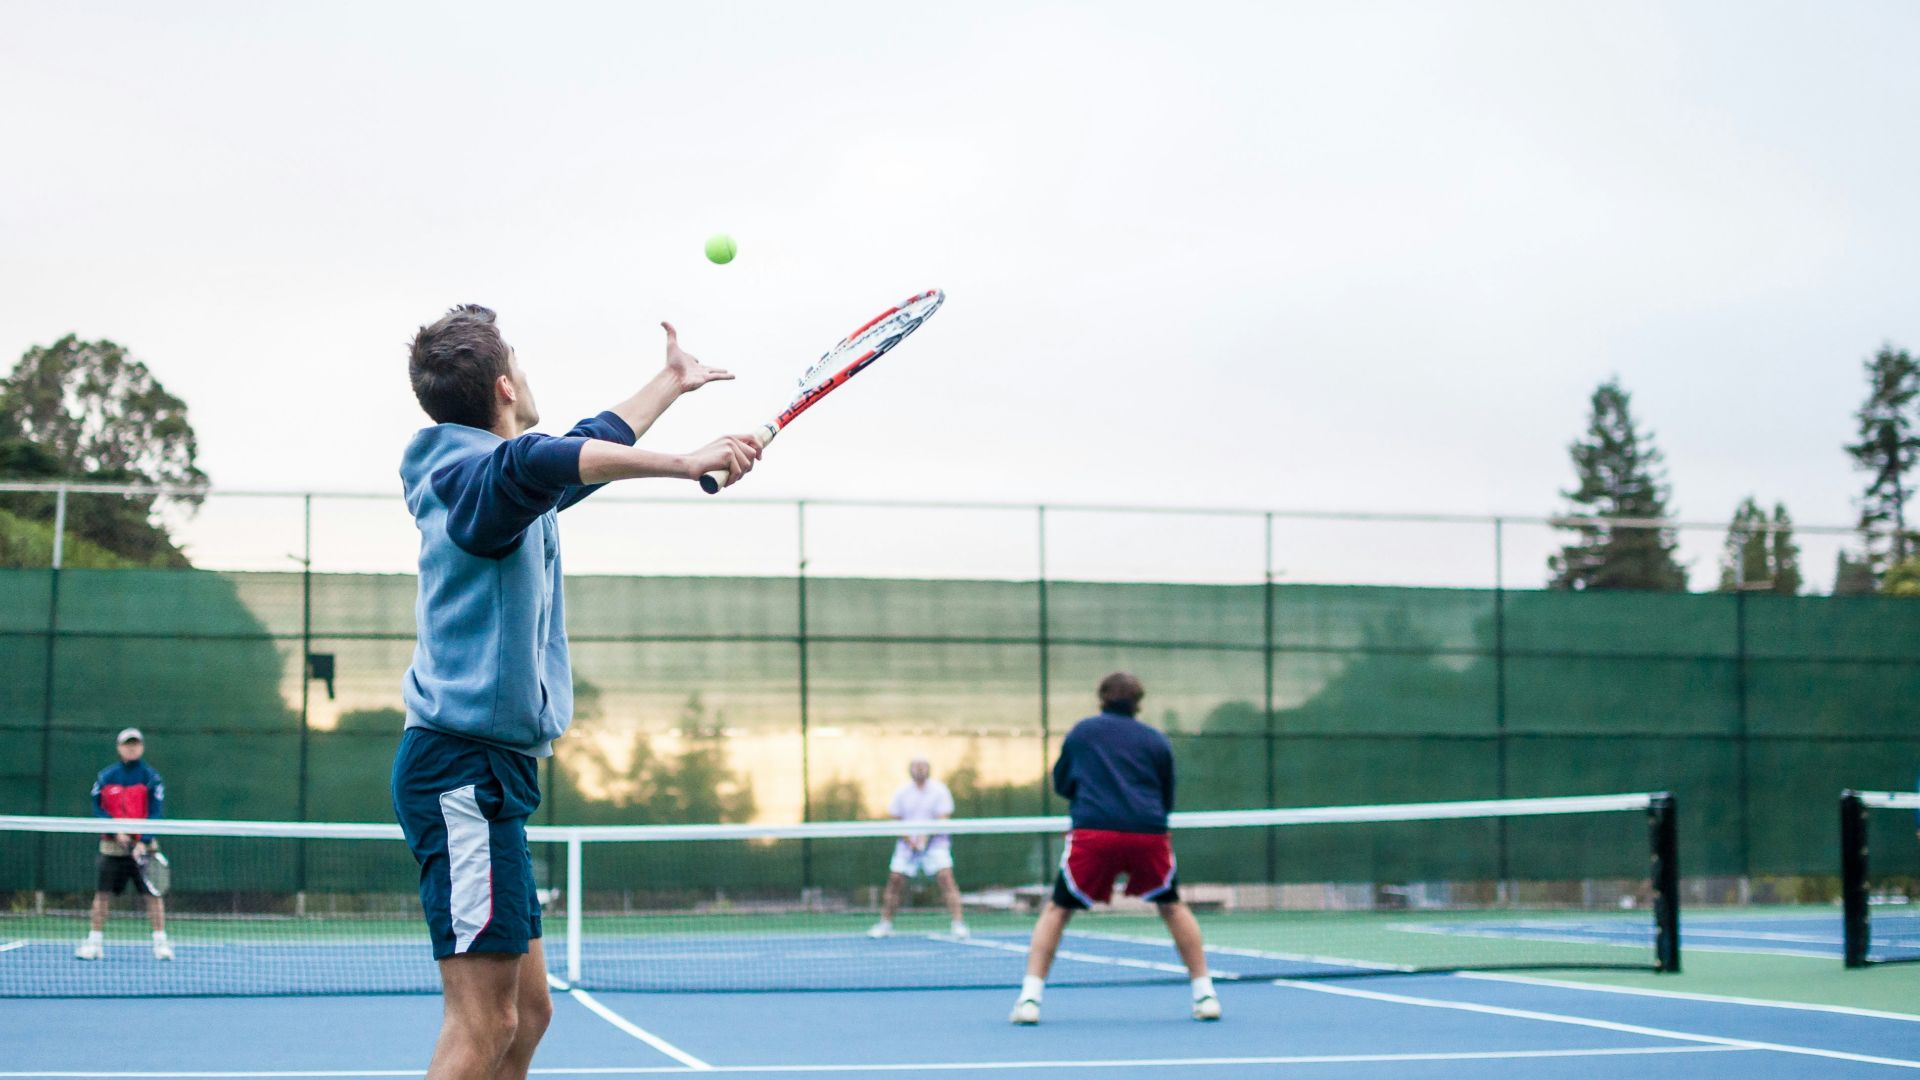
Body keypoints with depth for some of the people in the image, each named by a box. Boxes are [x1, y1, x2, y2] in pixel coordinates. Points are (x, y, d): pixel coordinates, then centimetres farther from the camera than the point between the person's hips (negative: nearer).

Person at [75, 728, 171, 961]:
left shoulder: (152, 778, -2)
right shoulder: (105, 776, 4)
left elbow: (156, 814, -8)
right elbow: (97, 809, 0)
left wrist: (143, 842, -20)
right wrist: (116, 832, -14)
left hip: (143, 847, -2)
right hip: (112, 846, 2)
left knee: (152, 894, -5)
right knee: (102, 894, 1)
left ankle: (161, 942, 0)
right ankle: (94, 942, 9)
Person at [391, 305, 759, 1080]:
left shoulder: (501, 482, 19)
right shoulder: (478, 476, -12)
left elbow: (587, 449, 39)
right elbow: (536, 462, -38)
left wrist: (672, 383, 51)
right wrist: (684, 463, -45)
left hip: (488, 773, 11)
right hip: (463, 764, -11)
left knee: (526, 1013, 10)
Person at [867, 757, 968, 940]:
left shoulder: (939, 790, -4)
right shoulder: (902, 792, 3)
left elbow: (943, 819, -9)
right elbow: (895, 819, 5)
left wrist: (925, 837, -23)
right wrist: (909, 839, -11)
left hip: (934, 842, -2)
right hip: (908, 843, 2)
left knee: (945, 876, -19)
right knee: (895, 879, -3)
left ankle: (957, 923, -17)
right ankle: (885, 923, 13)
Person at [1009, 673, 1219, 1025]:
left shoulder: (1082, 731, 15)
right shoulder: (1157, 741, 16)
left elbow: (1060, 783, 26)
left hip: (1092, 832, -1)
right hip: (1148, 834, 1)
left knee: (1058, 910, 13)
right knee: (1171, 906, 23)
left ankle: (1030, 997, 0)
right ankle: (1205, 994, 18)